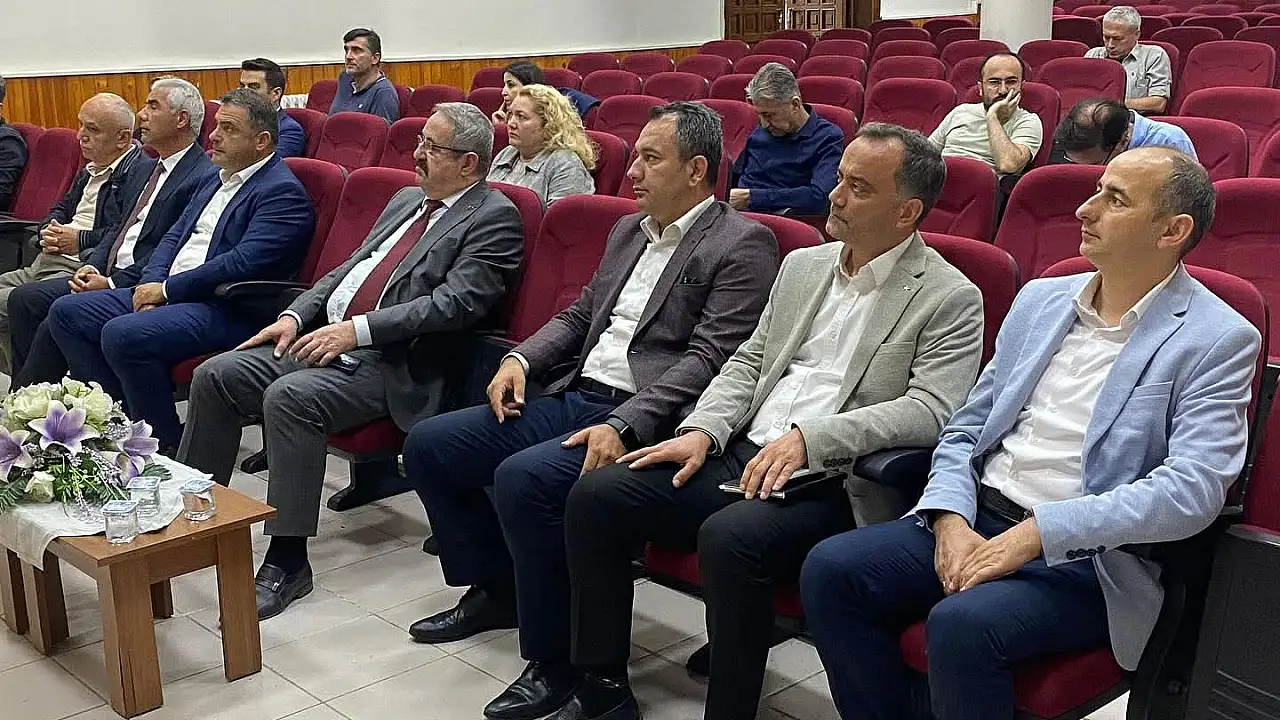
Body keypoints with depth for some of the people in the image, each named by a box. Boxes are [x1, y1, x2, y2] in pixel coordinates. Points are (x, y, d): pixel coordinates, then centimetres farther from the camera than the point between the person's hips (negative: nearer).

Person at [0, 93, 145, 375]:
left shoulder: (141, 170, -11)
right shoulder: (91, 170, 22)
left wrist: (81, 240, -13)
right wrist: (49, 230, 11)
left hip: (80, 270, -10)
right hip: (47, 262, 11)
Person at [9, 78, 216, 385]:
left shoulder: (203, 177, -13)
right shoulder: (145, 166, 19)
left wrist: (112, 284, -18)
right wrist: (91, 266, 2)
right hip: (108, 274, 10)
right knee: (23, 299, -1)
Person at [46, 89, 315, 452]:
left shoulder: (283, 191, -11)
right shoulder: (217, 179, 19)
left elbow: (241, 263, -21)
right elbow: (175, 235, 20)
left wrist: (166, 289, -13)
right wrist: (150, 283, 0)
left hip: (226, 311, -10)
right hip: (167, 295, 10)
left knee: (122, 334, -30)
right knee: (66, 312, 3)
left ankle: (169, 447, -13)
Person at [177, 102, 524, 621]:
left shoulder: (493, 217, -5)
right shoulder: (407, 199, 22)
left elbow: (454, 303, -17)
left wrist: (356, 329, -21)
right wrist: (296, 315, 7)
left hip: (392, 364, -8)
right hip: (325, 339, 9)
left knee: (290, 396, -31)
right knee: (216, 377, -4)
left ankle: (287, 560, -22)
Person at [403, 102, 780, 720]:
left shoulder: (743, 244, -7)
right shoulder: (629, 230, 18)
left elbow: (708, 360, -17)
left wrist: (622, 426, -26)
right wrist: (521, 358, 4)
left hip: (641, 421, -9)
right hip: (569, 398, 9)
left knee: (522, 478, -32)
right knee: (428, 445, 3)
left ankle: (556, 660, -12)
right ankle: (496, 590, 20)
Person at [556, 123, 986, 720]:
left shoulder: (950, 299, -3)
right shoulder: (803, 266, 17)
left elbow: (930, 411, -15)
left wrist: (810, 438, -24)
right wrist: (702, 430, 0)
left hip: (832, 483, -6)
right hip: (743, 454, 7)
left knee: (730, 536, -35)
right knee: (595, 496, -9)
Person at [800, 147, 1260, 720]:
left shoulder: (1218, 340, -4)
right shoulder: (1039, 301, 14)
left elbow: (1192, 489, -16)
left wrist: (1038, 532, -22)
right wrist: (950, 519, -7)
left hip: (1086, 557, -5)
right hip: (975, 521, 6)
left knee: (963, 622, -32)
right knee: (829, 569, -15)